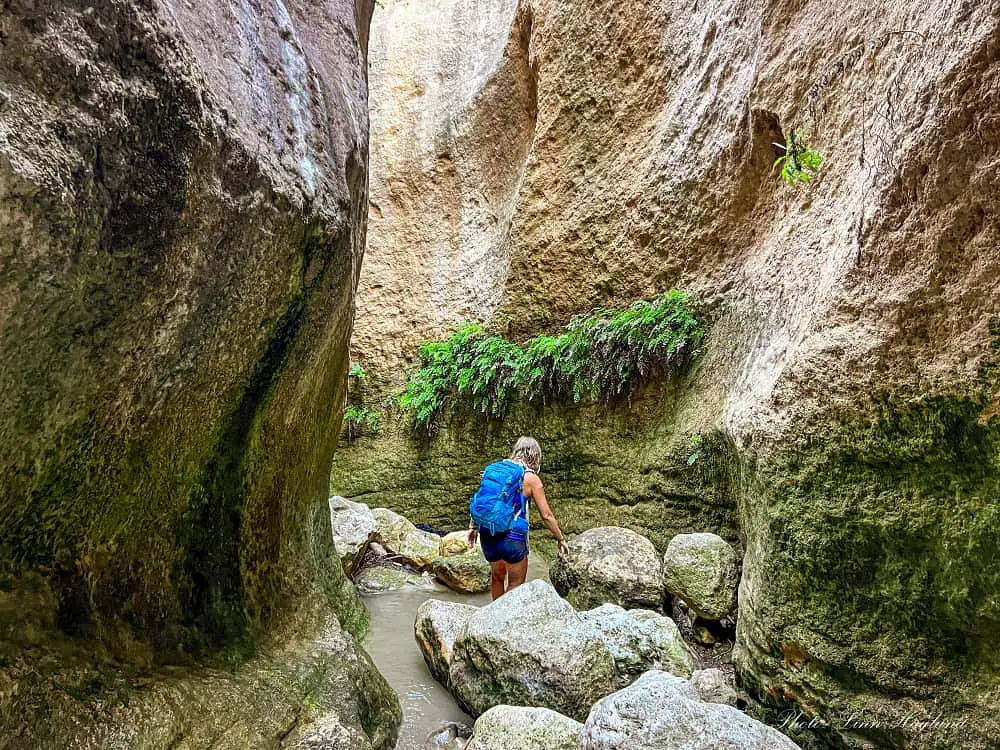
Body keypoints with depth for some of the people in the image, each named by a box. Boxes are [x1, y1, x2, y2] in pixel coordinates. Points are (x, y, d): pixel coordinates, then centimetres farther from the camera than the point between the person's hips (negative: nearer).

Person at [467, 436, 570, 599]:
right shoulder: (531, 479, -5)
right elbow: (546, 515, -4)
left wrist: (473, 526, 19)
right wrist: (561, 539, 7)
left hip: (488, 535, 5)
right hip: (512, 537, -5)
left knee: (497, 576, 27)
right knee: (516, 584, 14)